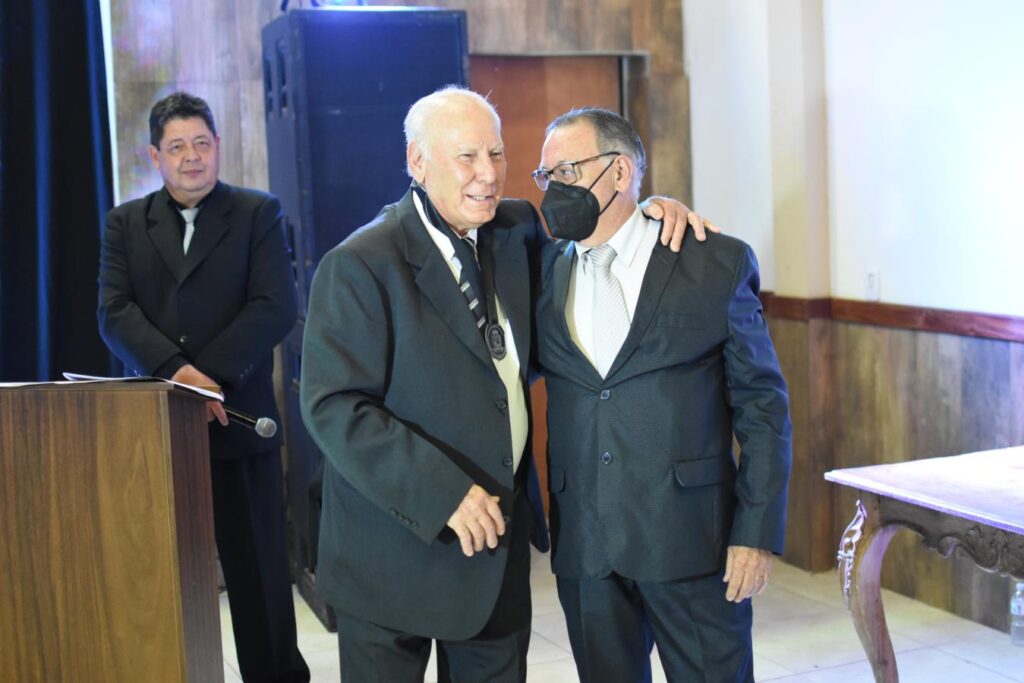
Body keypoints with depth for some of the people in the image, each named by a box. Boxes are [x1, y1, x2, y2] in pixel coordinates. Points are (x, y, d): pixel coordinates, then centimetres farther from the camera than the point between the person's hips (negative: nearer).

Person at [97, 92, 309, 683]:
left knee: (257, 563, 4)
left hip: (238, 416, -2)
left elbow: (276, 307, -7)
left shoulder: (259, 213, 4)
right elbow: (115, 312, -1)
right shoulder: (126, 223, 11)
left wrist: (206, 374, -16)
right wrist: (177, 373, -17)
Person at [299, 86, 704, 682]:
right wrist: (443, 494, -25)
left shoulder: (514, 232, 4)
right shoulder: (361, 267, -15)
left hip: (501, 534, 6)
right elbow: (333, 407, -20)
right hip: (397, 547, -6)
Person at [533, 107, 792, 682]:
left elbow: (763, 403, -2)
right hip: (584, 547, 3)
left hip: (693, 542, -3)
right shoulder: (546, 272, 8)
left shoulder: (718, 264, -2)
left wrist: (758, 533, -8)